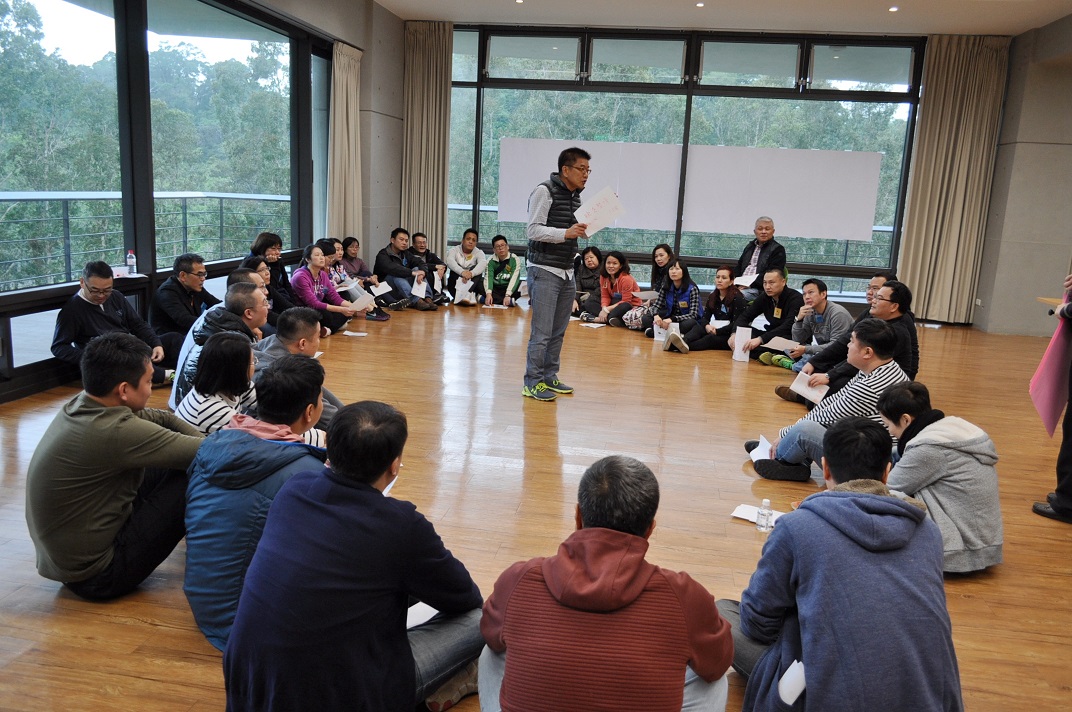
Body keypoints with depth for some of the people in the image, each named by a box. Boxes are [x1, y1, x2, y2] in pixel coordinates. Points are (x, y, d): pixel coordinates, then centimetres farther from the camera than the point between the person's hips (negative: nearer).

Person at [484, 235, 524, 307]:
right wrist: (488, 294, -32)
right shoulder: (490, 260, 1)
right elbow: (488, 277, -13)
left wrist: (507, 295, -34)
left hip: (509, 289, -3)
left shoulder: (515, 259, -7)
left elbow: (514, 279, -19)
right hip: (495, 289, 3)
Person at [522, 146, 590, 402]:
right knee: (541, 332, -7)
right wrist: (566, 233, -25)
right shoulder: (545, 191, -9)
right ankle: (533, 383, 2)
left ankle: (549, 378, 21)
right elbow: (533, 230, -15)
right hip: (544, 271, -8)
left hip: (566, 273, 8)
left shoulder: (576, 196, 14)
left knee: (558, 331, 11)